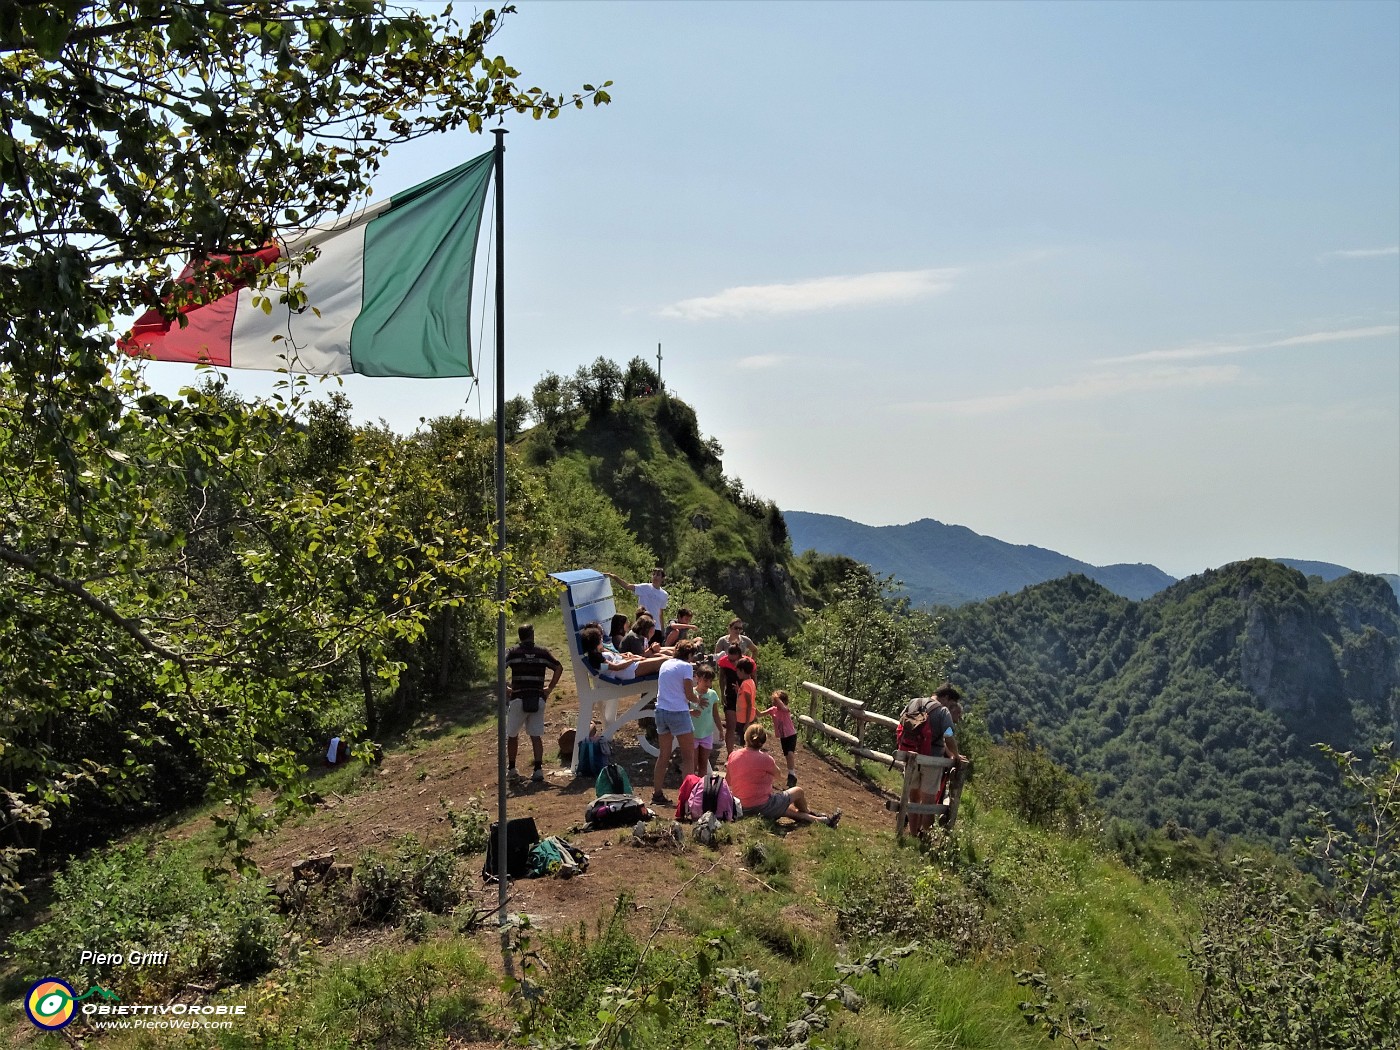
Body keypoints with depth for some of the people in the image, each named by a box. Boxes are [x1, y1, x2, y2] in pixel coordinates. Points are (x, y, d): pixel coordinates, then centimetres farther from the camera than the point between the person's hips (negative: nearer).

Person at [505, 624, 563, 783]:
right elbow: (559, 668, 1)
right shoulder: (542, 652, 5)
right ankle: (538, 770, -4)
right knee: (536, 736, 5)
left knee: (512, 735, 14)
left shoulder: (513, 652, 0)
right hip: (538, 699, 1)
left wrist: (505, 689, -1)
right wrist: (550, 688, 7)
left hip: (518, 698, -1)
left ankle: (511, 769, 20)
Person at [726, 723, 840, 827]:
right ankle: (808, 815, 47)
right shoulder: (764, 758, -18)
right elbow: (778, 775, 3)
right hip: (763, 807, -6)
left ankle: (818, 820, 39)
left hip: (743, 810, 6)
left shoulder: (733, 756, -3)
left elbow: (727, 781, 9)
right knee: (798, 792, 18)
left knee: (787, 808, 30)